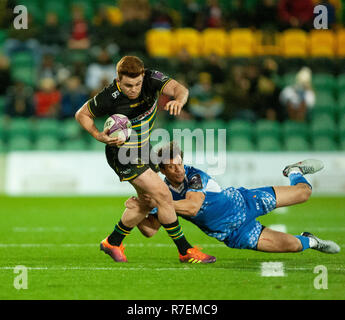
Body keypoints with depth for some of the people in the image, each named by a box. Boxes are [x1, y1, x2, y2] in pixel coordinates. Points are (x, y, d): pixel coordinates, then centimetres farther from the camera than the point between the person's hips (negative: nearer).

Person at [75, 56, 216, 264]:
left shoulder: (152, 79, -18)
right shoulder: (109, 97, -26)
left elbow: (179, 88, -32)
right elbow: (82, 114, -11)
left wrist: (179, 100, -55)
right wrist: (99, 136, -25)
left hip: (143, 149, 7)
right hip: (123, 154, -7)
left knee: (146, 201, 17)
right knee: (163, 194, -14)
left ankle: (113, 243, 35)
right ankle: (185, 251, -4)